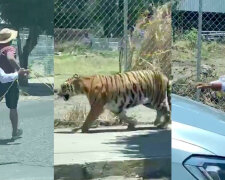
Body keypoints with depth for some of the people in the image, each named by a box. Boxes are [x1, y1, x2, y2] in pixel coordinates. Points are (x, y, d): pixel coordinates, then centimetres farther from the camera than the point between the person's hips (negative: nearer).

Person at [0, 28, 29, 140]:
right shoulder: (9, 49, -16)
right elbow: (10, 58, -37)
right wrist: (19, 70, -33)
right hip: (10, 82, -4)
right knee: (13, 108, 12)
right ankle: (15, 132, 25)